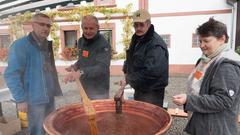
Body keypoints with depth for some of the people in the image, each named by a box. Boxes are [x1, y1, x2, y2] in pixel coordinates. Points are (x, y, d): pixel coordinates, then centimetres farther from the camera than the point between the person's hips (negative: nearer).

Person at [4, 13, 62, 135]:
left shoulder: (47, 45, 10)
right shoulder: (20, 45, -14)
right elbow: (11, 75, -18)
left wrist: (55, 90, 11)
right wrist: (21, 99, -19)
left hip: (50, 97, 8)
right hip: (35, 98, -7)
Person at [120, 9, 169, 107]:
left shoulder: (155, 44, -23)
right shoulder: (136, 39, 6)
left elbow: (151, 72, -30)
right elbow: (130, 59, 21)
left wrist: (128, 80, -20)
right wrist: (126, 71, 2)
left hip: (152, 93, -8)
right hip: (139, 89, 9)